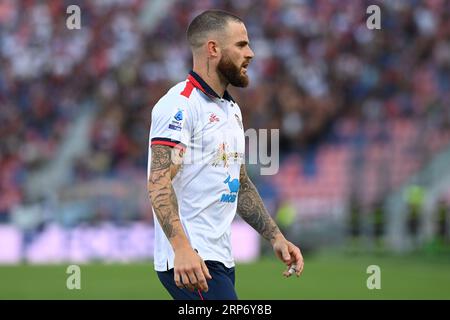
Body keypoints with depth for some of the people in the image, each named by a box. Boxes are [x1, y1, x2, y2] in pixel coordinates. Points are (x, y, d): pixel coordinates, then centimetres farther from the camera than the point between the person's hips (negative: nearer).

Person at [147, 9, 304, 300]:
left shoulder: (232, 109, 19)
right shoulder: (180, 104, -11)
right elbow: (159, 183, -20)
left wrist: (276, 237, 18)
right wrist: (182, 249, -30)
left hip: (221, 260, 9)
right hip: (188, 260, -9)